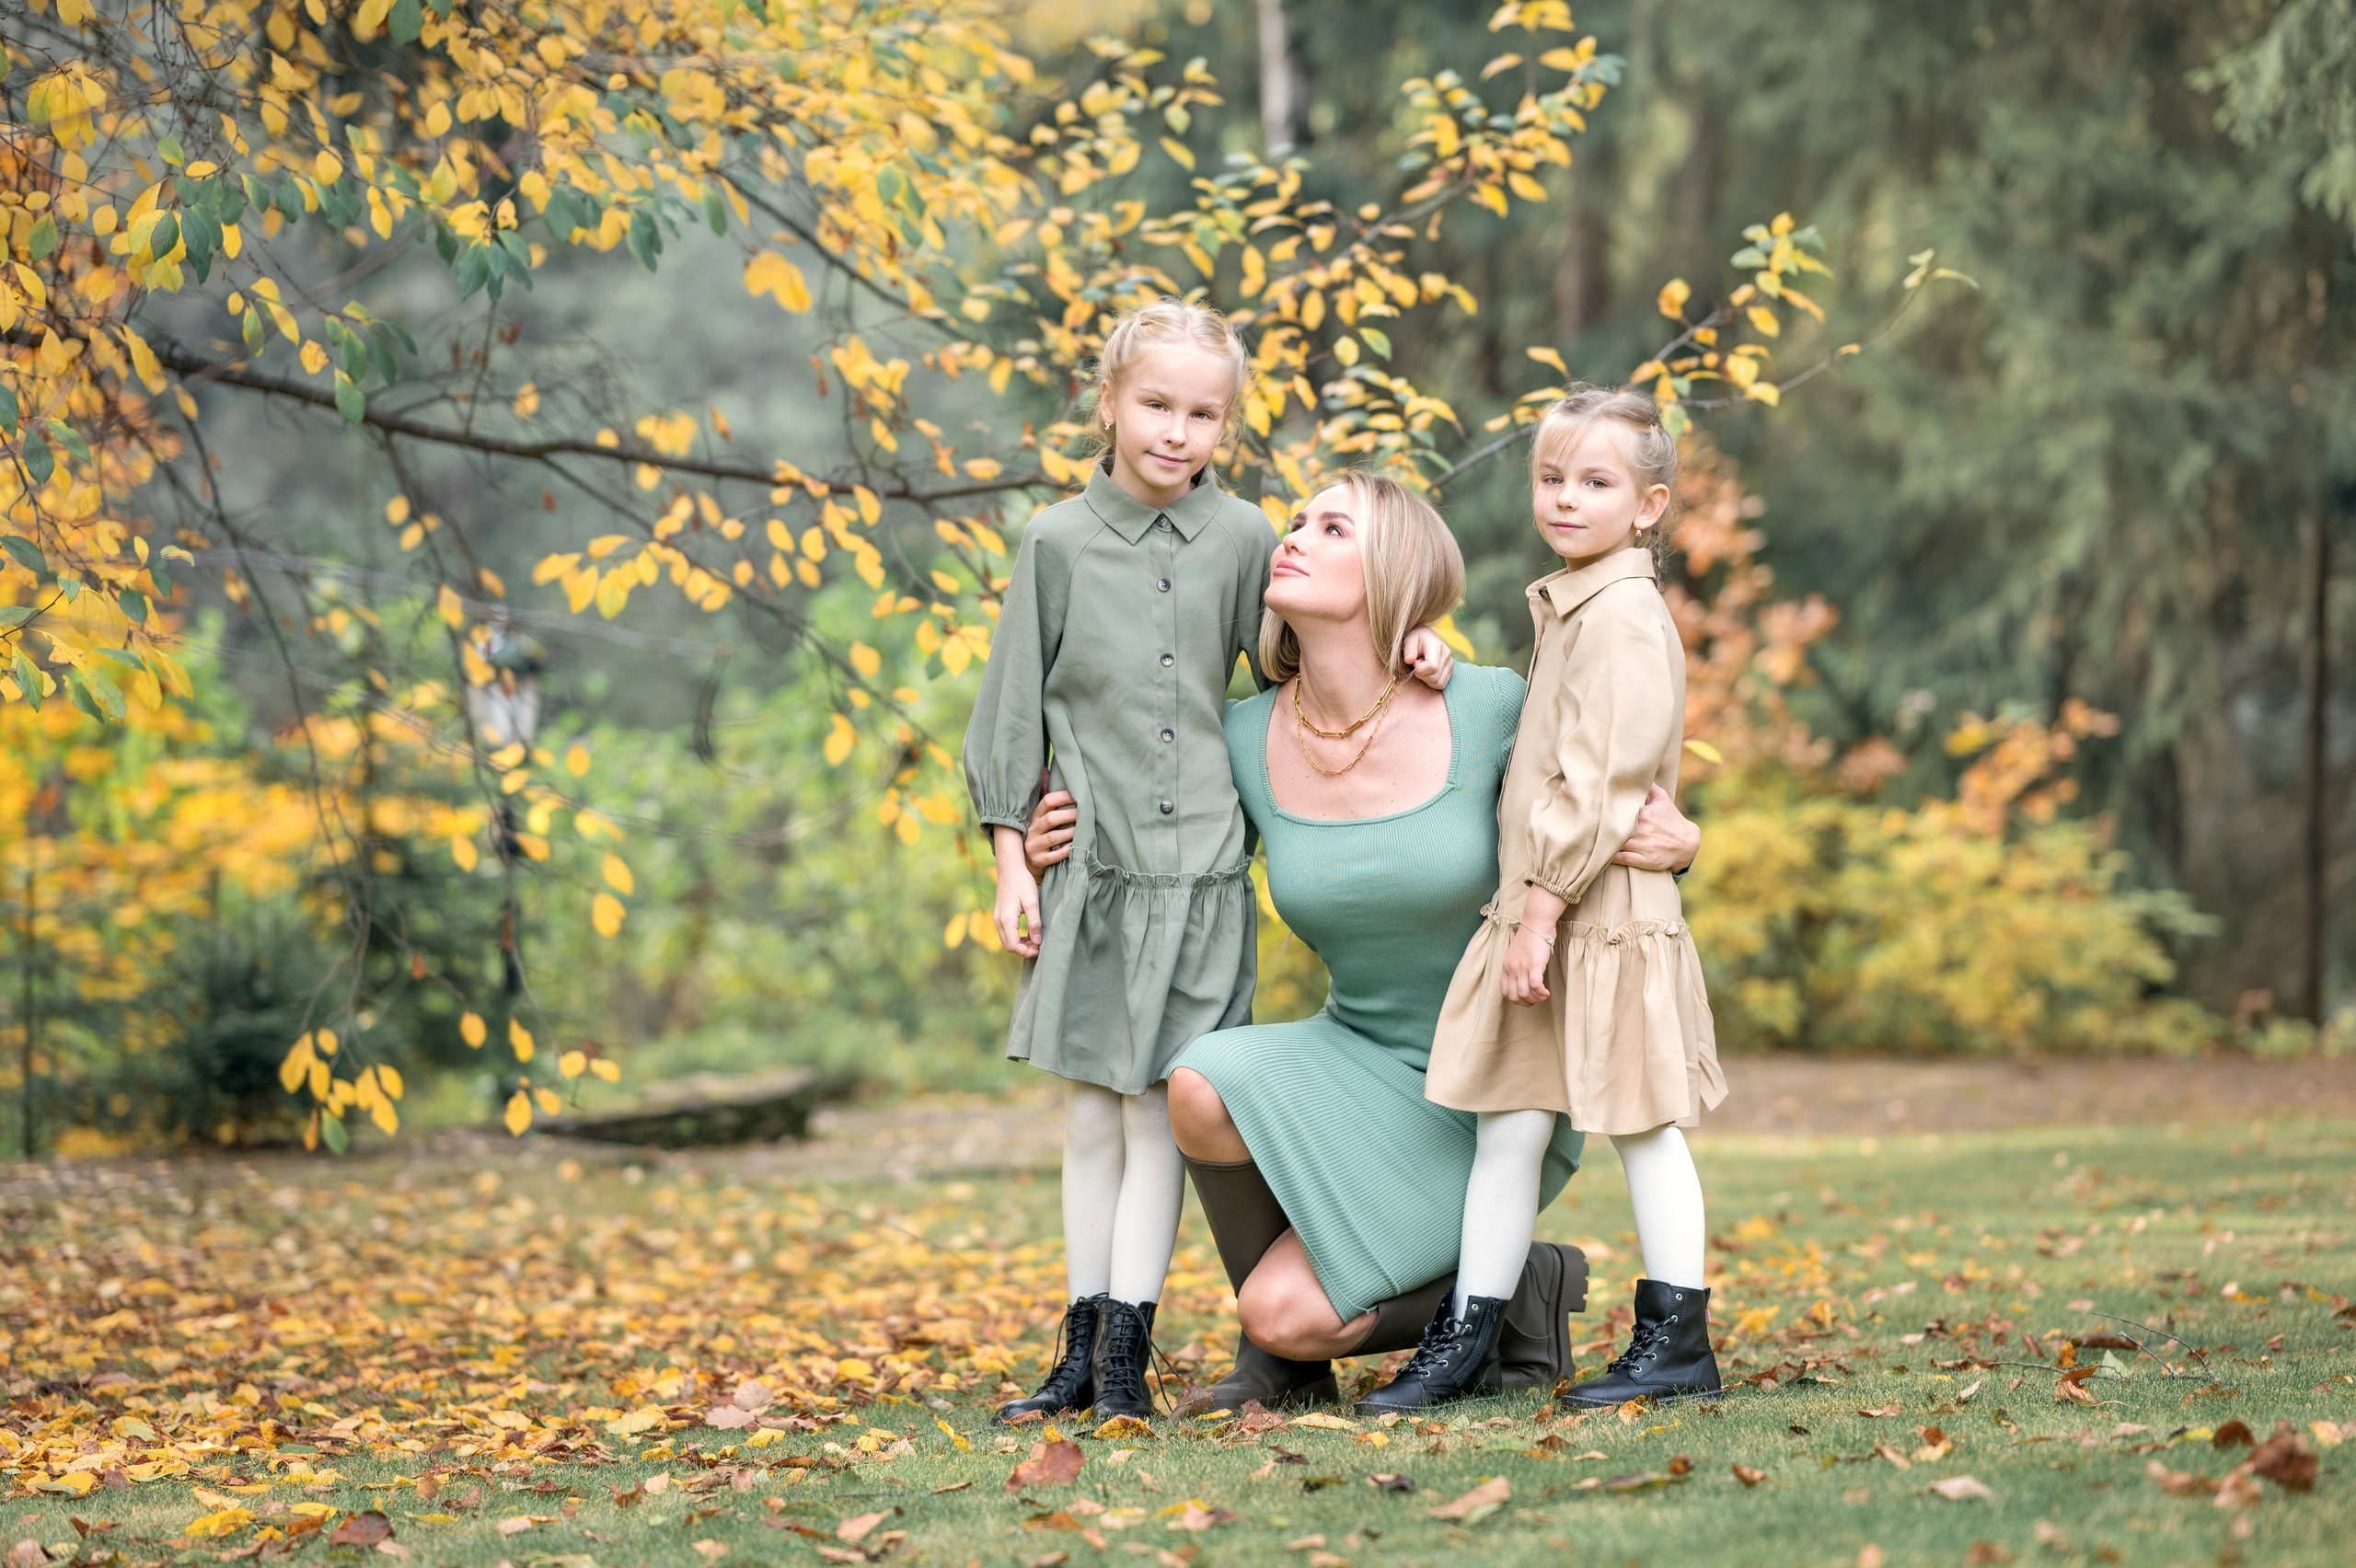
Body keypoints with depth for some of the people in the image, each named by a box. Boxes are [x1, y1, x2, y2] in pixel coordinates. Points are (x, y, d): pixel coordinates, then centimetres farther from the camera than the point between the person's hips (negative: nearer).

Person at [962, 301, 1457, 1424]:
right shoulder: (1059, 542, 1)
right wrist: (1009, 858, 1)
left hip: (1200, 863, 0)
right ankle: (1082, 1348, 14)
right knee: (1092, 1108, 7)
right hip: (1091, 859, 0)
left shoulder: (1241, 539, 3)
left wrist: (1407, 647, -4)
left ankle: (1126, 1350, 1)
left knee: (1158, 1104, -3)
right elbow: (1015, 708, 4)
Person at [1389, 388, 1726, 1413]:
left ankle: (1677, 1338, 10)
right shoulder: (1567, 608, 17)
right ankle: (1461, 1342, 13)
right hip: (1539, 911, 9)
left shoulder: (1624, 615, -13)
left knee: (1640, 1126, 0)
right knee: (1508, 1128, 9)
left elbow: (1599, 781, -19)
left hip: (1603, 911, -9)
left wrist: (1542, 907, -19)